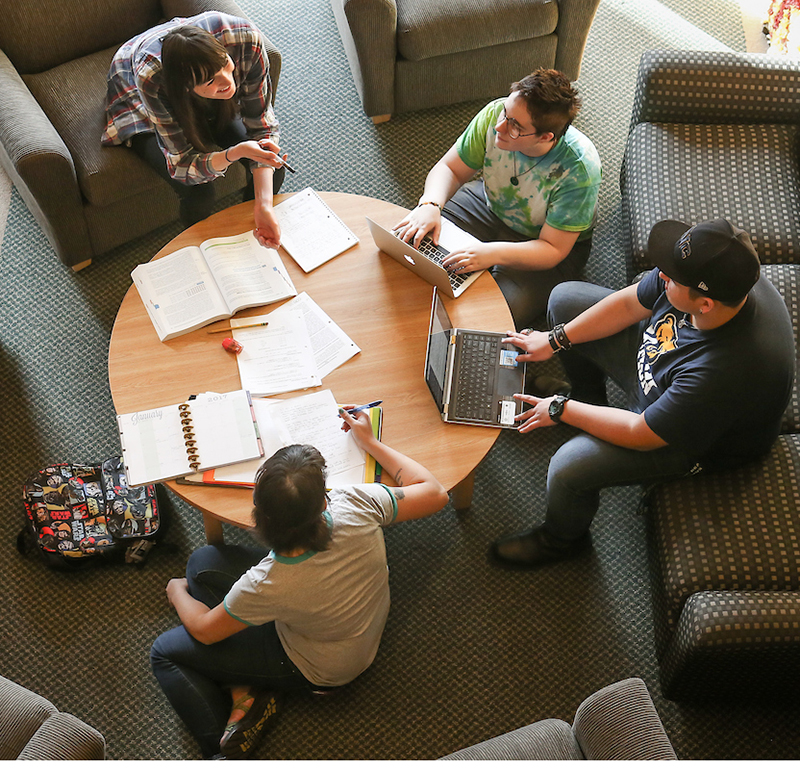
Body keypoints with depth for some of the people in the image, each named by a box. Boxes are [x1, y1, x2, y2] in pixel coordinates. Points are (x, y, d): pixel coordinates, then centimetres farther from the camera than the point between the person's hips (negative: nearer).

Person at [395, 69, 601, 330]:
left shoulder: (578, 169, -34)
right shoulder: (495, 114, -23)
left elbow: (553, 250, -28)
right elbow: (449, 169, -10)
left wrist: (493, 253, -45)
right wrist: (430, 205, -32)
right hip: (490, 204, 5)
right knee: (409, 238, -11)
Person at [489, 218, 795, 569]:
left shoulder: (727, 371, -45)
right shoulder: (718, 272, -26)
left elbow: (642, 435, -32)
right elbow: (629, 304, -8)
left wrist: (561, 410, -20)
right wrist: (555, 341, -6)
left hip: (699, 439, -7)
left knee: (569, 468, -26)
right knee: (565, 298, 6)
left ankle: (562, 538, 14)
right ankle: (589, 398, 34)